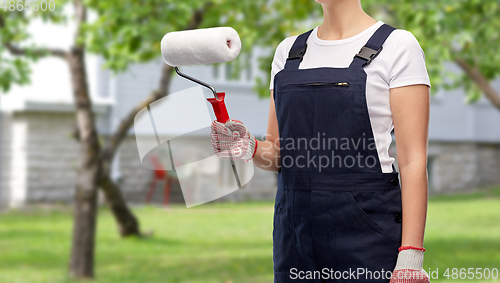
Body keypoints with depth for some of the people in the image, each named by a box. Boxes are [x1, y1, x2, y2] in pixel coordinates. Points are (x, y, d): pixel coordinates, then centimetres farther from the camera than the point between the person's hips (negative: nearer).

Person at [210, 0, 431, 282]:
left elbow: (413, 161, -8)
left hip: (367, 229, -5)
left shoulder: (397, 46, -3)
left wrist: (410, 257, -16)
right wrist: (251, 149, -7)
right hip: (294, 229, 5)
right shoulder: (289, 50, 13)